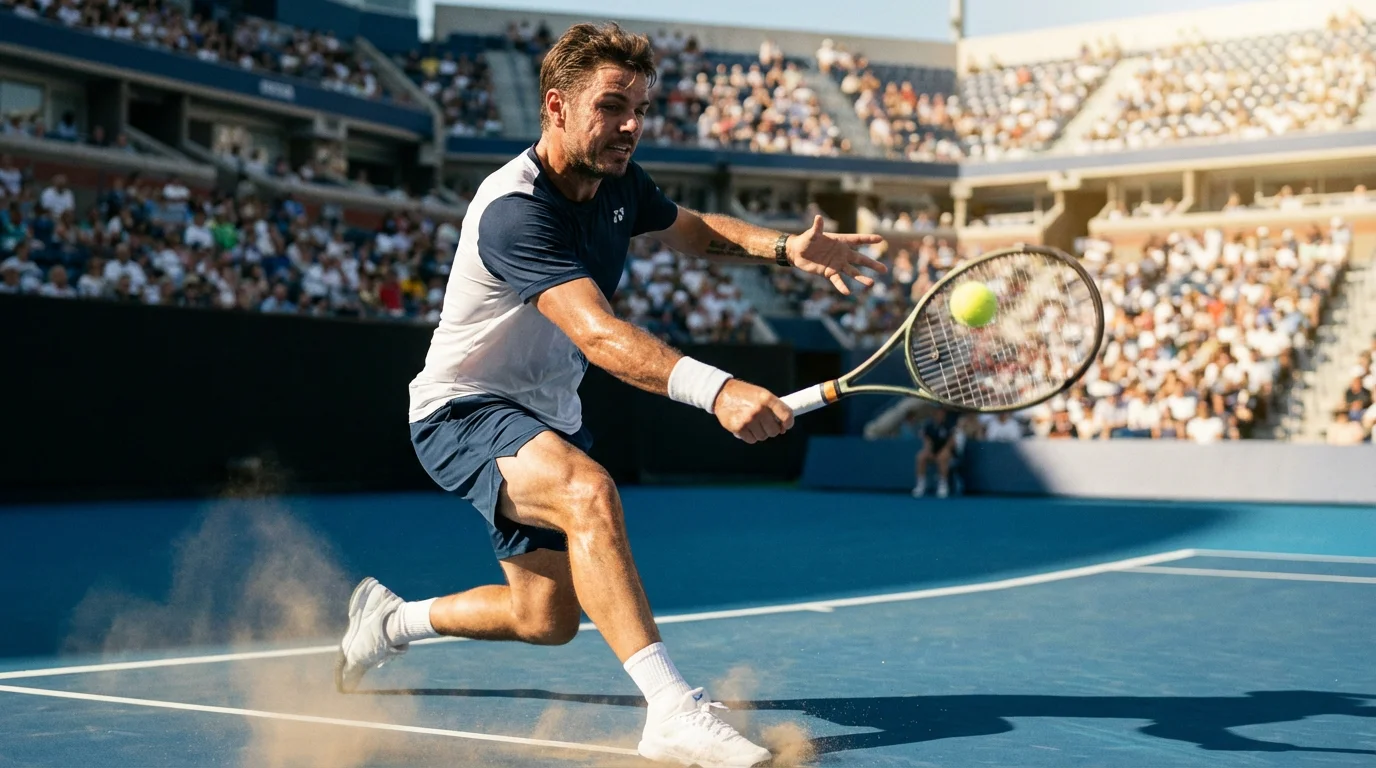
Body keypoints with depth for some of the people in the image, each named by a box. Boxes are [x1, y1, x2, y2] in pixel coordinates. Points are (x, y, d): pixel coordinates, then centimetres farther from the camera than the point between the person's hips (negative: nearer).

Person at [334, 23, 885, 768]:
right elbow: (599, 336, -42)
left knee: (549, 618, 14)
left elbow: (694, 229, 18)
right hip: (463, 410, -8)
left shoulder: (617, 181, -3)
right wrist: (716, 389, -56)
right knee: (589, 492, -38)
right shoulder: (516, 210, -29)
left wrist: (785, 247, -2)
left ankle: (389, 618, 39)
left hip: (547, 415, 9)